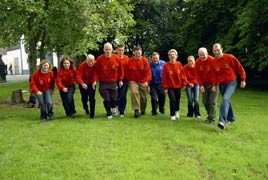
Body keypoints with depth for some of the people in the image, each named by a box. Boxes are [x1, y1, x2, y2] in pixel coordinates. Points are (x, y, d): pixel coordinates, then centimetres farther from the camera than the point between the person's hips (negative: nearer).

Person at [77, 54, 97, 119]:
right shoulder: (82, 65, -24)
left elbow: (96, 74, -19)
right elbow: (79, 76, -30)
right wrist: (82, 83, -47)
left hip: (92, 84, 0)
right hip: (83, 84, 0)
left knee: (92, 98, -10)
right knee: (84, 98, 12)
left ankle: (92, 113, 2)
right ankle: (86, 108, 43)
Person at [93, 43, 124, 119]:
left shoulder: (116, 58, -5)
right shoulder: (100, 59, -8)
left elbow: (120, 70, 5)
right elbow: (96, 71, -2)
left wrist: (120, 80, 6)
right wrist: (95, 80, -10)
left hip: (114, 82, 1)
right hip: (103, 83, -1)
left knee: (114, 99, 1)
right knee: (106, 99, -3)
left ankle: (114, 107, 37)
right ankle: (109, 114, 21)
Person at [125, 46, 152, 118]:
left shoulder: (145, 60, -9)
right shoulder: (130, 61, -9)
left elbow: (148, 72, -9)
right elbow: (127, 72, 2)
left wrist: (146, 81, -19)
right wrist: (129, 80, 1)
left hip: (143, 82, 1)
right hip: (133, 81, -1)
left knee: (143, 97, 9)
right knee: (134, 92, -26)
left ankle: (143, 111, 31)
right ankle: (136, 110, -19)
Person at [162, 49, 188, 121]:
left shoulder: (179, 64, -5)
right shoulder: (166, 65, -12)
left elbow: (183, 74, 0)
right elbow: (164, 77, -11)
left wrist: (184, 83, -1)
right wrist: (165, 87, -11)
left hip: (178, 86, 3)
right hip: (170, 86, -3)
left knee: (177, 99, 15)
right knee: (172, 100, -10)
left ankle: (177, 111, 43)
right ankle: (172, 115, 8)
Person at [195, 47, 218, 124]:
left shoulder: (212, 60, -19)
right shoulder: (197, 62, -5)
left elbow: (214, 73, -19)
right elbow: (198, 74, -1)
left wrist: (214, 85, -21)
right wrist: (201, 85, -9)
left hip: (213, 84, -5)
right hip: (205, 84, 5)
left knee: (212, 101, -7)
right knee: (205, 100, 8)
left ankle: (212, 118, -1)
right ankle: (209, 114, 27)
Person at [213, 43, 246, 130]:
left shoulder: (230, 57, -13)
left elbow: (240, 68, -5)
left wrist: (243, 80, -3)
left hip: (231, 82, -5)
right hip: (221, 84, 5)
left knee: (225, 99, -25)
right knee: (226, 101, 16)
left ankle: (222, 121, -31)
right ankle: (231, 118, 39)